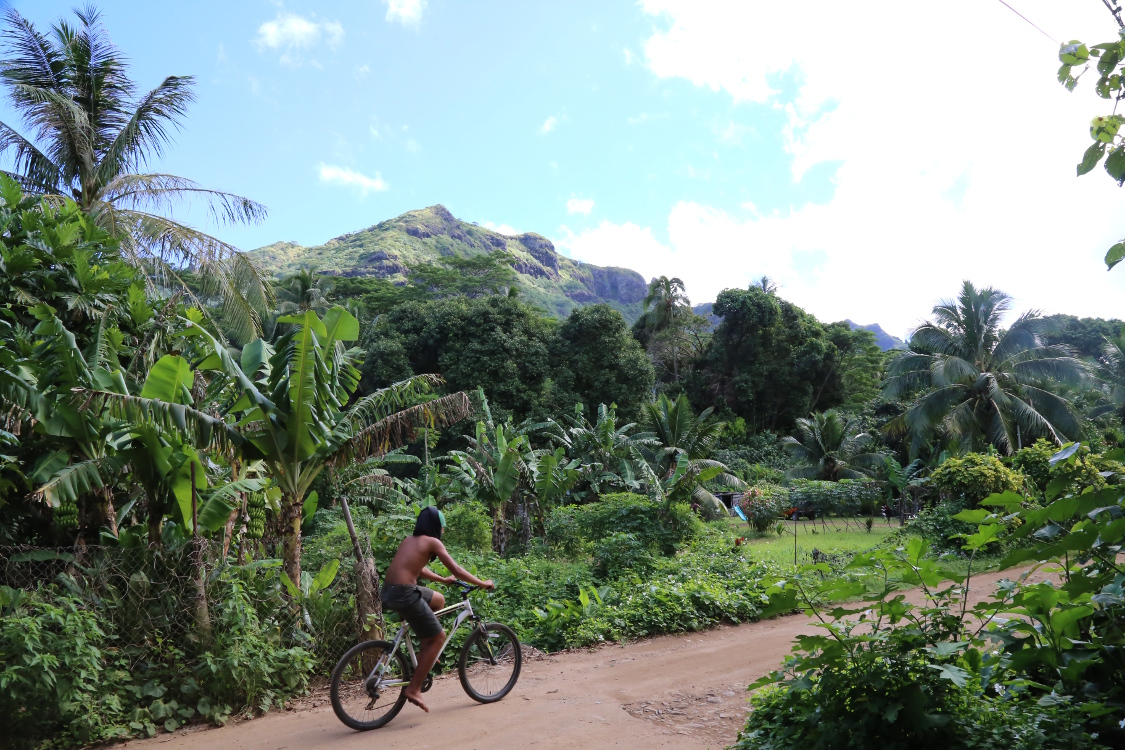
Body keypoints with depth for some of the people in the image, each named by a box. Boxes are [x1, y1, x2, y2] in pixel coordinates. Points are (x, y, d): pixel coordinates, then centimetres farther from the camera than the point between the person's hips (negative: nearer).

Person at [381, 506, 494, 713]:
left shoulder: (409, 540, 19)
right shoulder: (432, 542, -2)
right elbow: (456, 570, -4)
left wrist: (444, 580, 40)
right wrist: (483, 583, 6)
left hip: (389, 591, 9)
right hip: (404, 593, -9)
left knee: (439, 600, 28)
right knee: (438, 637, 2)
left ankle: (426, 653, 27)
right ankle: (413, 689, -1)